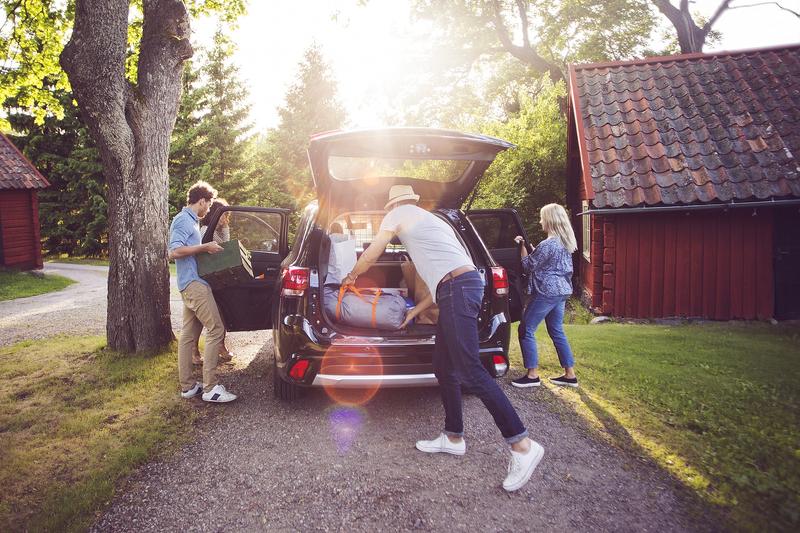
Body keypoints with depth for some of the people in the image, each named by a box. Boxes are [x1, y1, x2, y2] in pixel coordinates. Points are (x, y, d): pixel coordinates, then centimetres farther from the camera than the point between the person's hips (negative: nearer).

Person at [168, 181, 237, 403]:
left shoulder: (190, 220, 20)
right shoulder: (183, 220, -9)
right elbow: (174, 252, -20)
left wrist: (206, 249, 16)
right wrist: (205, 247, -17)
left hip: (191, 283, 10)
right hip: (194, 283, -10)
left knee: (188, 335, 10)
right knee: (216, 329, -12)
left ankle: (187, 386, 16)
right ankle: (210, 387, -10)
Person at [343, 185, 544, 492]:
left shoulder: (399, 213, 10)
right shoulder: (429, 220, 33)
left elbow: (370, 257, 12)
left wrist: (352, 276, 33)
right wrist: (415, 311, 33)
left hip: (457, 288, -10)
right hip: (463, 285, 10)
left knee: (470, 370, -11)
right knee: (444, 368, 14)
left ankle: (522, 445, -9)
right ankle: (453, 438, 23)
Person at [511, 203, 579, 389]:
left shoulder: (547, 244, -19)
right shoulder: (566, 242, 10)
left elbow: (528, 266, -10)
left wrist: (522, 246, -1)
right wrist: (530, 247, 12)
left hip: (547, 292, -10)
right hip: (561, 290, 10)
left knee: (526, 330, -1)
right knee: (557, 332, 16)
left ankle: (532, 375, 3)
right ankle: (570, 375, 19)